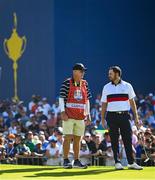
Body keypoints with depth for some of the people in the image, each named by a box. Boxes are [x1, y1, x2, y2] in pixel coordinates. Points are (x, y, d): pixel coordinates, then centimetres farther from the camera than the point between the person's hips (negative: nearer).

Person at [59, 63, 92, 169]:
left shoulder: (85, 84, 12)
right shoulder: (67, 83, -4)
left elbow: (87, 100, 18)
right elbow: (62, 98, -5)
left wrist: (88, 114, 13)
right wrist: (63, 112, -14)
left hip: (81, 116, 5)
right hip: (69, 116, -5)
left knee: (78, 139, 9)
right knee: (68, 137, -6)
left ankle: (77, 161, 14)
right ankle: (66, 161, -3)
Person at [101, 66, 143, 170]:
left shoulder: (127, 86, 7)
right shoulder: (106, 87, 9)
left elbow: (132, 102, 9)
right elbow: (104, 104, 11)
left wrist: (136, 116, 4)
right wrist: (103, 118, 5)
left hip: (124, 115, -1)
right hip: (111, 116, 1)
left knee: (128, 139, -4)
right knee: (114, 140, 0)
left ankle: (131, 162, -2)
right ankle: (117, 162, 4)